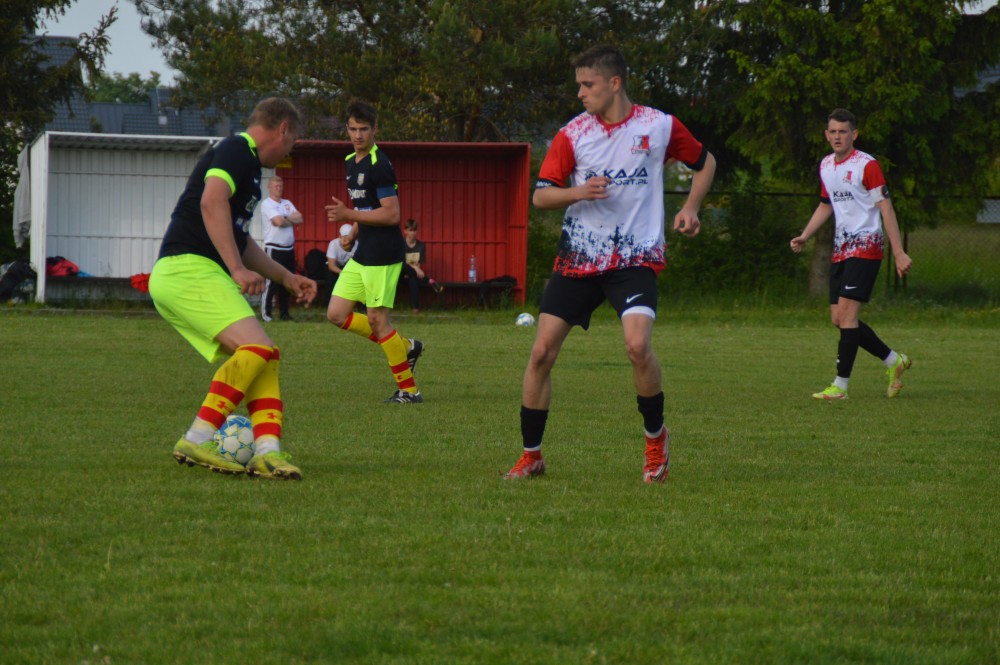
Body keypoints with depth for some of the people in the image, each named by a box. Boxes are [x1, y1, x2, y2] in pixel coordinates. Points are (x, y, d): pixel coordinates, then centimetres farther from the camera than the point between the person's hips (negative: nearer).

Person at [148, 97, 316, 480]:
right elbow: (212, 202, -23)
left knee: (265, 361, 2)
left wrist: (287, 278, 41)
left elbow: (240, 240, 39)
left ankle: (267, 452, -12)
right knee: (257, 350, -23)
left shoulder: (245, 159, 27)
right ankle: (196, 442, -21)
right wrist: (238, 270, -26)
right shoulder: (237, 151, -5)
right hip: (189, 271, -11)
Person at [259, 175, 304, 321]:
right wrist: (292, 220, -1)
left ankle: (284, 313, 15)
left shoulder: (287, 204, 16)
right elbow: (279, 221, -19)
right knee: (271, 282, -8)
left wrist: (285, 218, -10)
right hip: (274, 248, -7)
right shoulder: (266, 204, -6)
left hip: (289, 248, 7)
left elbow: (300, 219, 4)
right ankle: (265, 313, -3)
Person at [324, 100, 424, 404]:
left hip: (382, 254, -10)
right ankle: (405, 347, 17)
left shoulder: (379, 165, -16)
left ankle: (409, 390, 3)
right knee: (337, 314, 6)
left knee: (376, 319, -7)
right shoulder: (352, 162, 14)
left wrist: (350, 215, -21)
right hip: (362, 254, 10)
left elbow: (391, 214, -21)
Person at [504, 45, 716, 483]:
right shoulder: (572, 134, 1)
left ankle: (656, 437, 1)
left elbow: (704, 162, 17)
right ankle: (531, 455, 10)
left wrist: (690, 208, 3)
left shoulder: (659, 126, 0)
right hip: (578, 258, 2)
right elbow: (540, 195, -1)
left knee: (637, 345, -24)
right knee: (542, 353, -4)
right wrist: (579, 192, -20)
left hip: (635, 257, -2)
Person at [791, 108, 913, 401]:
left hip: (865, 247, -8)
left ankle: (840, 385, -16)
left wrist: (899, 252, -15)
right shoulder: (826, 166, 13)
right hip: (841, 250, 8)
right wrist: (804, 236, 15)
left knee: (847, 312, -16)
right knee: (838, 318, 5)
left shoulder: (867, 165, -9)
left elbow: (885, 208, -11)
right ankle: (894, 361, 21)